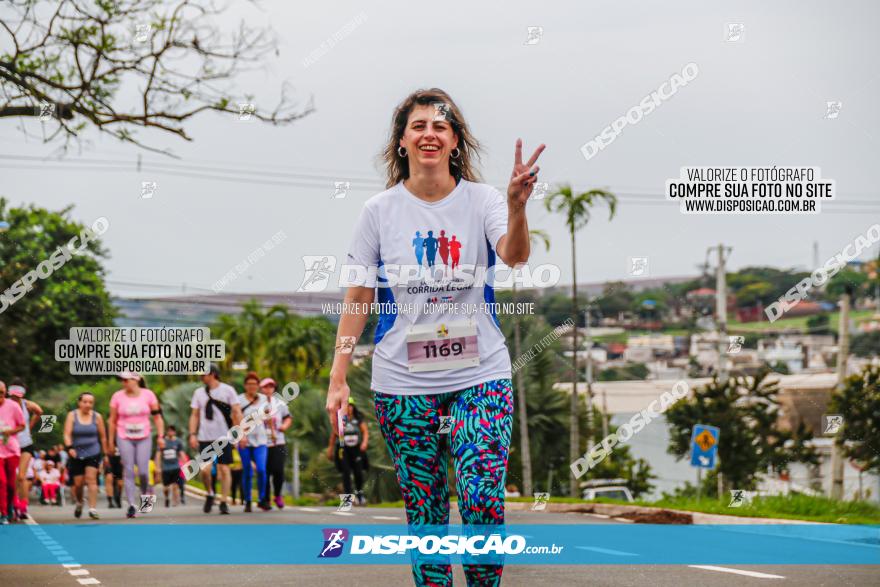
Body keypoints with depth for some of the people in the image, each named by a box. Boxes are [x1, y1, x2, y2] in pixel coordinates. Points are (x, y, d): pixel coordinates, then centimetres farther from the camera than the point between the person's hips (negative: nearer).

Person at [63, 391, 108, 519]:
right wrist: (70, 447, -26)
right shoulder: (72, 415, -1)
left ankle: (93, 509, -16)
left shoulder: (97, 417, 1)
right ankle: (79, 503, 34)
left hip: (93, 453, -1)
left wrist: (105, 453, 7)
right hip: (76, 454, 1)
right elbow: (67, 434, -10)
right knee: (78, 483, 4)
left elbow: (103, 437, 7)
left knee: (91, 479, -15)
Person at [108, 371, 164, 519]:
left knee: (143, 471, -7)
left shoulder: (148, 395, 0)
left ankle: (146, 491, 24)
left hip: (144, 437, 0)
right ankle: (132, 505, -4)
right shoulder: (117, 396, 0)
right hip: (124, 438, 0)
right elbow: (112, 421, 6)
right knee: (128, 471, -6)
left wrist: (160, 436, -3)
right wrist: (111, 442, 6)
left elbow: (157, 417, 4)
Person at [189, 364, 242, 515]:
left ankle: (224, 502, 6)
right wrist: (192, 434, 1)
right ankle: (210, 494, 17)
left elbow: (237, 412, 0)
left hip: (224, 436, -2)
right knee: (205, 470, -9)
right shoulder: (199, 393, 10)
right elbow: (194, 415, 11)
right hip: (205, 438, 2)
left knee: (224, 469, -2)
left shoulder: (228, 390, 1)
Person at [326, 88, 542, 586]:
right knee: (424, 511, 4)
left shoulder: (481, 200, 0)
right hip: (403, 383, 1)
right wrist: (338, 378, 1)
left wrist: (517, 207, -42)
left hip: (479, 376, -1)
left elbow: (515, 254, -20)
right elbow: (358, 298, 6)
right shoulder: (380, 210, 3)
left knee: (482, 499, -14)